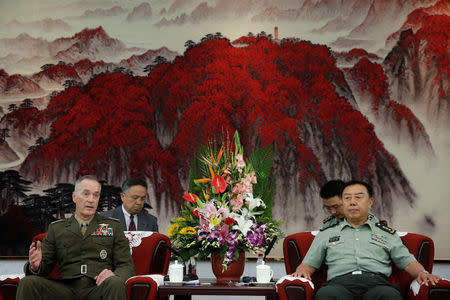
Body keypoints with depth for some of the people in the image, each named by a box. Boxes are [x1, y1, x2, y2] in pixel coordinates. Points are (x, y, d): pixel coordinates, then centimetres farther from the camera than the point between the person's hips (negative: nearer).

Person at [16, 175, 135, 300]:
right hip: (67, 289, 1)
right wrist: (36, 266, -11)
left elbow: (128, 266, 11)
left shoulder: (113, 226, 16)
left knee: (115, 284, -35)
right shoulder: (56, 228, 19)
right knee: (28, 283, -24)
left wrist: (114, 275, -14)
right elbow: (45, 265, 15)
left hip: (98, 288, -1)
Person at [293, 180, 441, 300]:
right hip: (340, 283, 0)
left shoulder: (387, 233, 29)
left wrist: (422, 272, 1)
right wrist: (301, 271, 2)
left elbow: (408, 261, 22)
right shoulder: (326, 234, 29)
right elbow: (309, 264, 26)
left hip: (376, 283, 0)